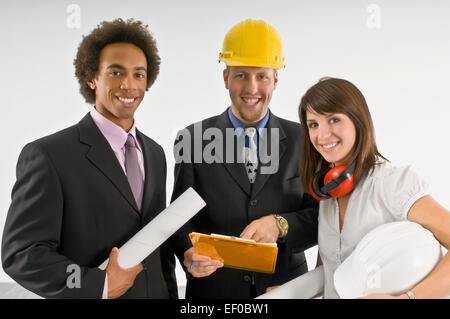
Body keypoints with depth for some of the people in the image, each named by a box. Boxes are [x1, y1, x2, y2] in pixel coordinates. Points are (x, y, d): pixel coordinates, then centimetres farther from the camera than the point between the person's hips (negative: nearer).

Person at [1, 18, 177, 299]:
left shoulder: (155, 153, 5)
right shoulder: (48, 156, -15)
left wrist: (170, 293, 8)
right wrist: (99, 285, -25)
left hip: (155, 292, 6)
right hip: (99, 293, -5)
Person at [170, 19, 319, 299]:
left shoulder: (301, 140, -2)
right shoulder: (193, 139, -4)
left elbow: (322, 216, -2)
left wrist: (280, 225, -20)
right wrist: (189, 253, -24)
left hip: (286, 287, 1)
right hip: (213, 289, -1)